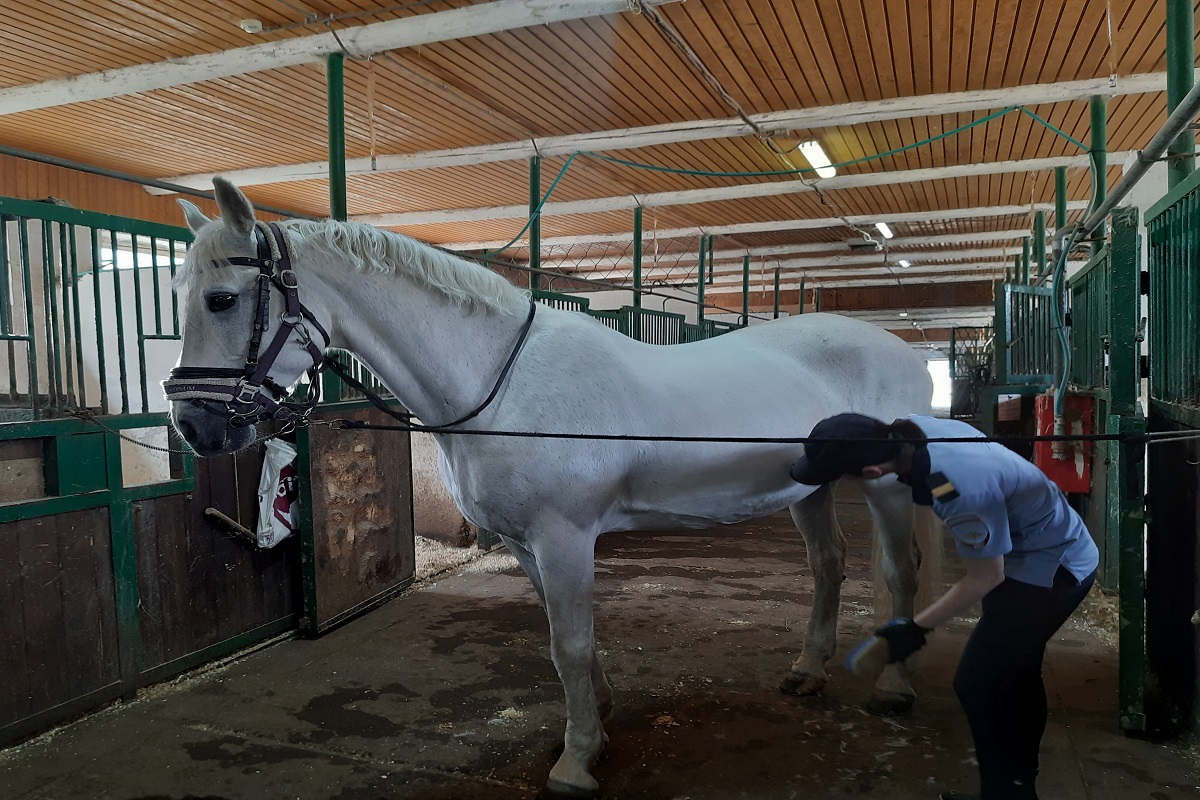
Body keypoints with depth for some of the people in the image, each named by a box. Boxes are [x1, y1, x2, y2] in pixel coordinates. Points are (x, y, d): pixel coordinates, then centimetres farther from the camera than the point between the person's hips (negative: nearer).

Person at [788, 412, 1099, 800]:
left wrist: (916, 628, -15)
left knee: (977, 684, -4)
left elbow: (985, 579, -23)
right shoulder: (910, 428, -16)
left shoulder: (960, 491, -40)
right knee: (1014, 675, 20)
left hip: (1053, 572, -9)